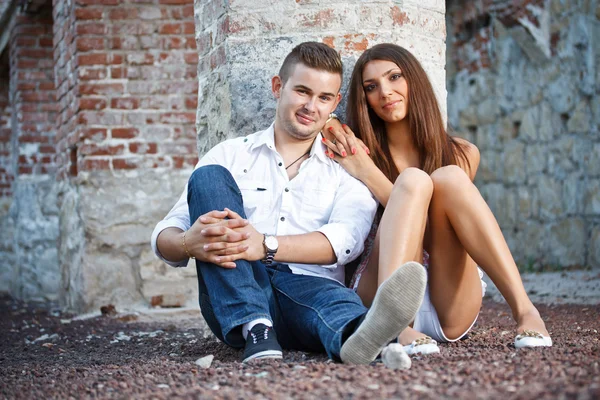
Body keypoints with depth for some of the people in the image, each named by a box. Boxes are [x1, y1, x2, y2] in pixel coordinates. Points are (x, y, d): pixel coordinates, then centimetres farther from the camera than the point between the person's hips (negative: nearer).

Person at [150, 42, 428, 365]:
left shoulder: (345, 168, 17)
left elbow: (347, 238, -5)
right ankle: (254, 328, -33)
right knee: (208, 177, -16)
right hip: (234, 306, 1)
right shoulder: (230, 155, 18)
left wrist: (265, 246, -22)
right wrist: (189, 243, -19)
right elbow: (165, 236, 8)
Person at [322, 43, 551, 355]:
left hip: (449, 308, 1)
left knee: (449, 177, -20)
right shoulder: (357, 153, 10)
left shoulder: (462, 154, 11)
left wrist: (367, 174, -12)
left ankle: (523, 309, -33)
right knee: (412, 180, -23)